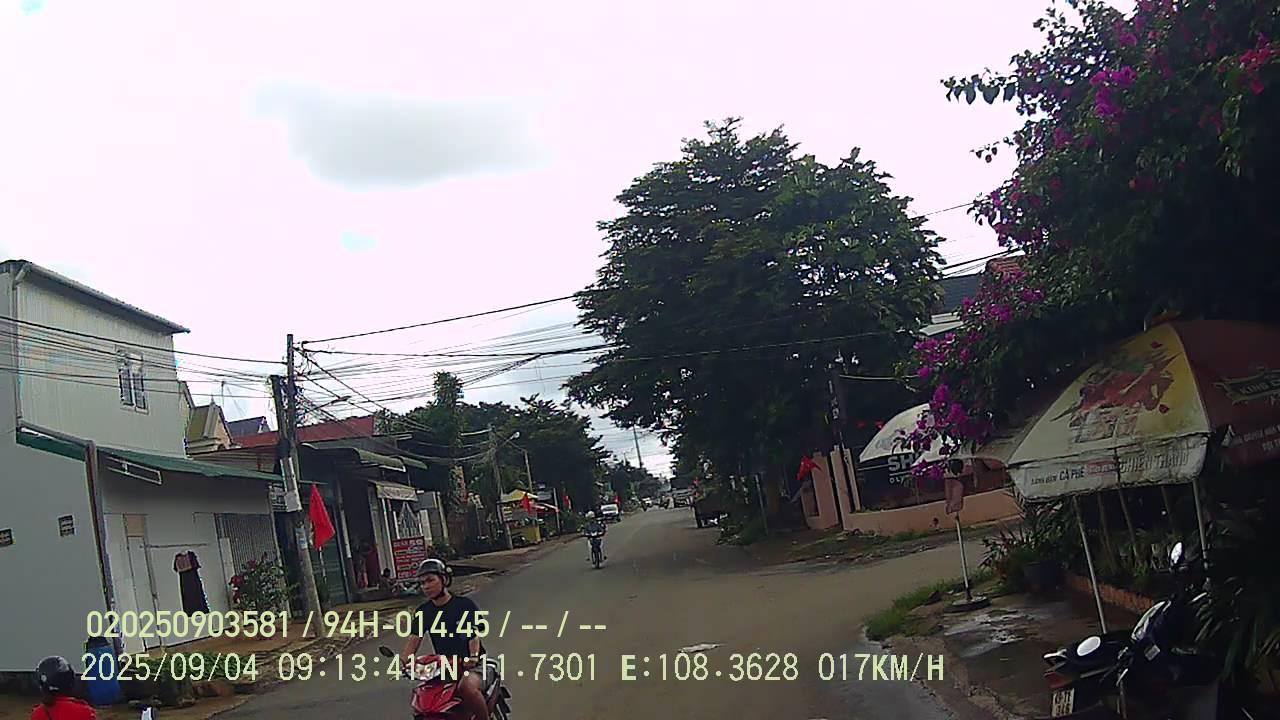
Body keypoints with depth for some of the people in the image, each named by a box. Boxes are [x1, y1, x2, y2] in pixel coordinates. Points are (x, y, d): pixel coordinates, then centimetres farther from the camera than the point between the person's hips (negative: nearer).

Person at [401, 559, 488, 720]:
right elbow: (413, 640, 0)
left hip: (472, 666, -5)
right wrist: (403, 663, -18)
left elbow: (474, 635, -11)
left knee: (467, 686, -36)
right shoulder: (423, 611, 9)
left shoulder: (465, 605, -3)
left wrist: (473, 656, -31)